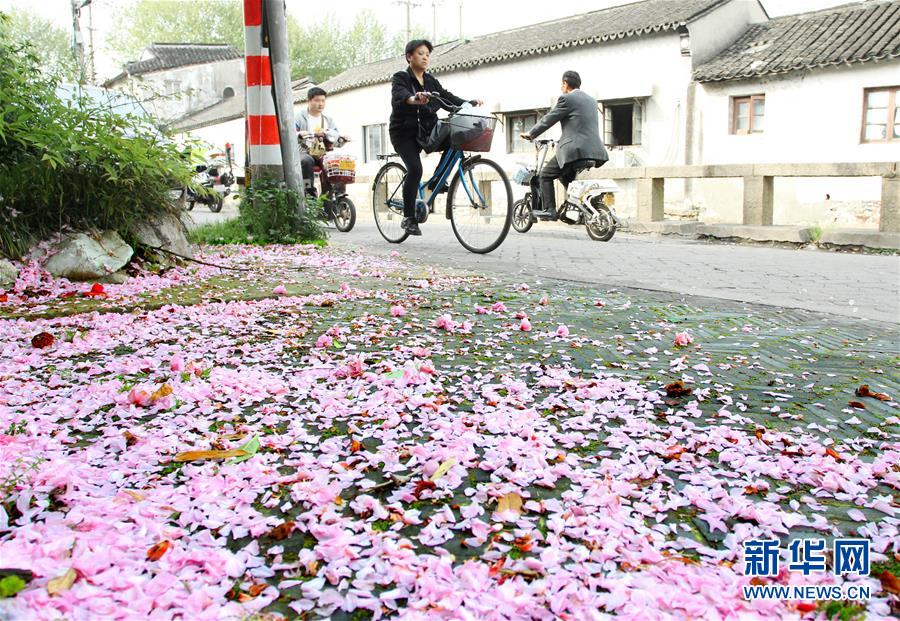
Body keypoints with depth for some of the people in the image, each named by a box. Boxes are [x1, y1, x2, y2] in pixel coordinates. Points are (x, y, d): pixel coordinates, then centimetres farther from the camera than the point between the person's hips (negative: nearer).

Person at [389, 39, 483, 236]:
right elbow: (400, 96, -28)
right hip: (404, 132, -5)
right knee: (415, 169, -26)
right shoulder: (400, 78, -6)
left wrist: (470, 103, -17)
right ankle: (409, 218, -15)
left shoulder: (431, 81, 12)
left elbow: (448, 98, 1)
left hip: (426, 131, 5)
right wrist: (414, 99, -51)